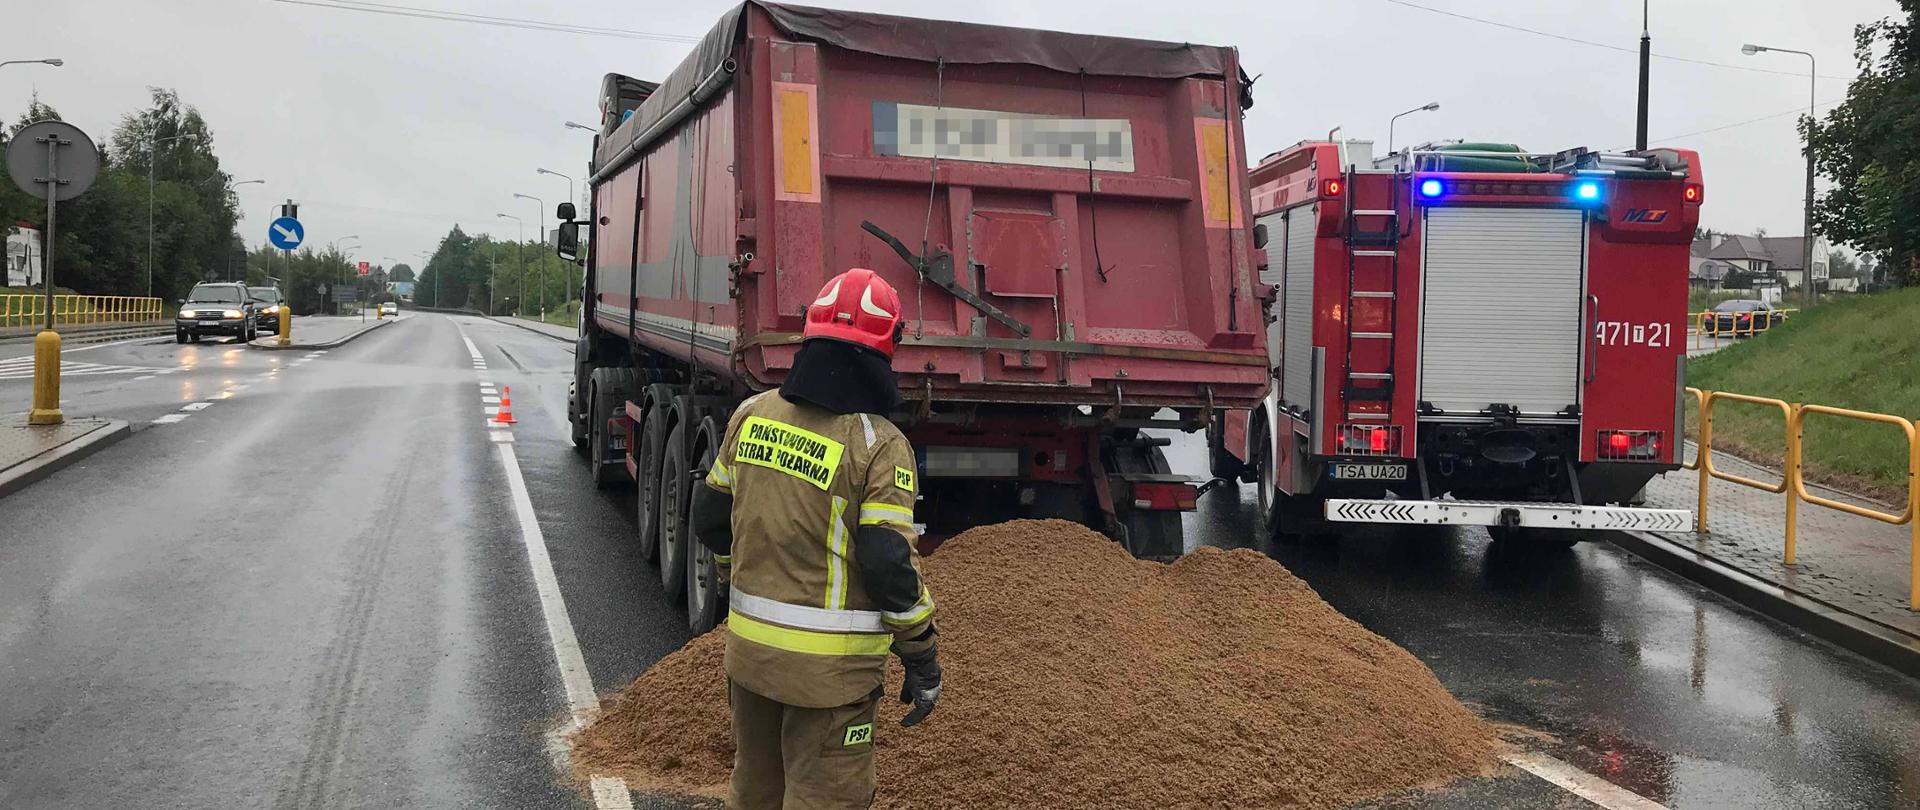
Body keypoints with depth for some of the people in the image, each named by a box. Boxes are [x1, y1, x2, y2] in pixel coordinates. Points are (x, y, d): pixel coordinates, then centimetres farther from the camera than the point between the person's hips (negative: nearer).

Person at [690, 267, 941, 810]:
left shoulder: (753, 414, 1)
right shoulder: (879, 445, -16)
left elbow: (710, 518, 10)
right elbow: (889, 565, -19)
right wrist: (922, 657, -7)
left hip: (748, 645, 6)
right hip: (830, 666, -6)